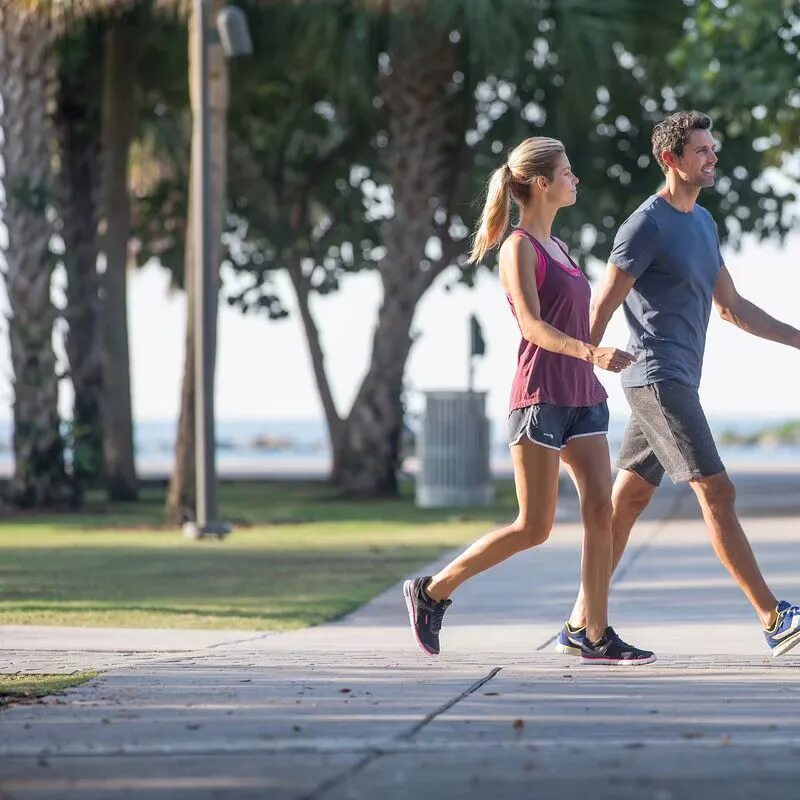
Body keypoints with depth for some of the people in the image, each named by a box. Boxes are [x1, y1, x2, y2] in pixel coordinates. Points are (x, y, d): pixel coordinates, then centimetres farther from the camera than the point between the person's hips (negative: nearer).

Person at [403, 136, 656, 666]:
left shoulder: (556, 247, 18)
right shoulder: (519, 247, -7)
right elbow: (533, 326, -18)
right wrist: (592, 352, -31)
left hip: (582, 395, 8)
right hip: (541, 397, -8)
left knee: (601, 511, -3)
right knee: (534, 528, -7)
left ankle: (598, 637, -2)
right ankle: (432, 591, 7)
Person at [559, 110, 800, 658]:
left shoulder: (703, 223, 17)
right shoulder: (647, 226, -10)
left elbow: (733, 307, 22)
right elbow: (602, 308, -10)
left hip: (679, 383, 9)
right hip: (659, 380, -9)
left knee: (626, 503, 9)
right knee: (717, 493, -12)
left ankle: (581, 624, 12)